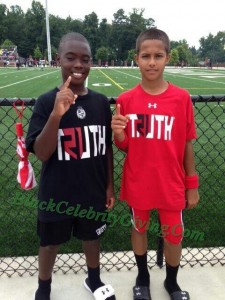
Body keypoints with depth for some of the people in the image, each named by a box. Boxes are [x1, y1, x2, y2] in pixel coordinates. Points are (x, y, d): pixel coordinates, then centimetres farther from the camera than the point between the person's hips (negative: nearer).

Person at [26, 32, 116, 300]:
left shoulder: (101, 102, -5)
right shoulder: (46, 102, -14)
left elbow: (107, 147, 3)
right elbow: (42, 154, -19)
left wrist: (109, 185, 6)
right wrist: (57, 114, -31)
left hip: (93, 191, 3)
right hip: (56, 194, -2)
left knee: (91, 236, 23)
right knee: (50, 242, 18)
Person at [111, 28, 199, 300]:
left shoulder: (182, 98, -10)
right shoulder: (125, 100, -8)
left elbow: (187, 144, -3)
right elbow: (124, 146, -1)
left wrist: (192, 185, 1)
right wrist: (118, 133, -23)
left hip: (171, 186, 0)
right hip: (137, 185, 1)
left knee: (173, 236, 14)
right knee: (139, 230, 20)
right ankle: (142, 278, 47)